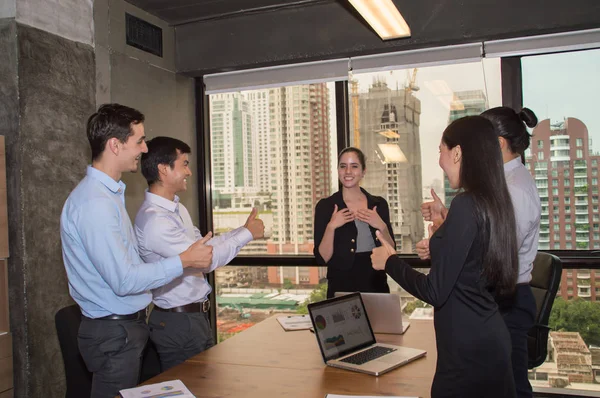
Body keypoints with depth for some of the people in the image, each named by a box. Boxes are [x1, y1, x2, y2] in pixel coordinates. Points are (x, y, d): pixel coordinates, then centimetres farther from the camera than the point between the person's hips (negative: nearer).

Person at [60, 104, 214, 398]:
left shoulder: (108, 193, 10)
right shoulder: (95, 203, -23)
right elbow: (124, 280, -25)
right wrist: (183, 261, -15)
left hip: (126, 325, 10)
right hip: (114, 333, -10)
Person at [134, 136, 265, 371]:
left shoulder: (177, 209, 8)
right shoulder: (154, 220, -24)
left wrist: (243, 230, 2)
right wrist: (247, 234, -14)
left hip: (196, 316, 9)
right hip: (178, 322, -9)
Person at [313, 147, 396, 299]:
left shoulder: (379, 204, 3)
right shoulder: (325, 206, -6)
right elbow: (322, 258, -8)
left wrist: (382, 226, -11)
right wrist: (331, 226, -21)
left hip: (376, 285, 3)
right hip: (341, 287, -3)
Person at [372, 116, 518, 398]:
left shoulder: (467, 204, -21)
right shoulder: (493, 201, 5)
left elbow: (435, 292, -21)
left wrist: (389, 262, -7)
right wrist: (445, 223, 26)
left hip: (469, 349, -9)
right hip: (490, 340, 9)